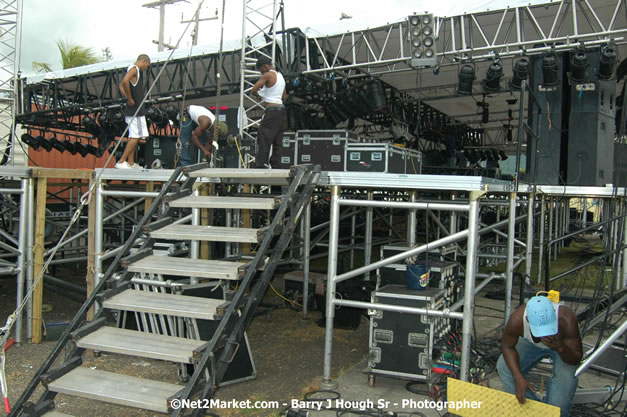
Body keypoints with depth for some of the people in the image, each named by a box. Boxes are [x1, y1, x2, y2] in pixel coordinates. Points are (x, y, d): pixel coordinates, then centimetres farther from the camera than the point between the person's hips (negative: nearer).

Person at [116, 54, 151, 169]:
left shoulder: (135, 70, 19)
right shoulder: (134, 69, -10)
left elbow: (121, 85, 27)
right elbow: (125, 81, -29)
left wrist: (128, 97, 14)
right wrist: (130, 99, -20)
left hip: (136, 109, 10)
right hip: (135, 109, -10)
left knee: (133, 137, 12)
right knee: (135, 136, -10)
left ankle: (131, 163, 15)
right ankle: (121, 162, -11)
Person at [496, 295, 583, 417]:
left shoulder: (566, 320, -40)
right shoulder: (517, 320, -37)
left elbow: (576, 359, -27)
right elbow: (507, 346, -16)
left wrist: (560, 348, -50)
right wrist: (518, 378, -27)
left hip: (562, 344, -2)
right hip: (530, 343, 2)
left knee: (565, 375, -29)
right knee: (504, 366, -17)